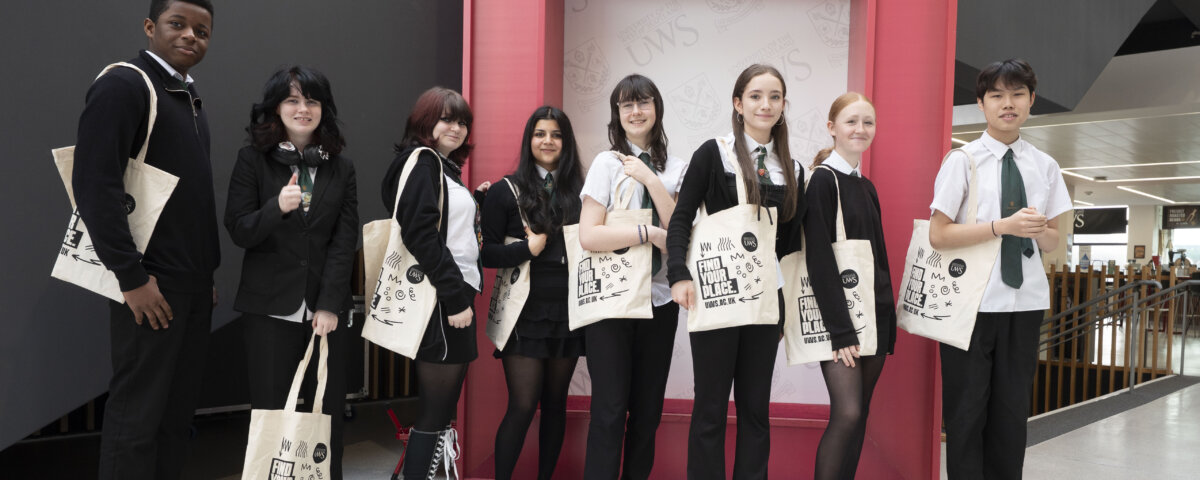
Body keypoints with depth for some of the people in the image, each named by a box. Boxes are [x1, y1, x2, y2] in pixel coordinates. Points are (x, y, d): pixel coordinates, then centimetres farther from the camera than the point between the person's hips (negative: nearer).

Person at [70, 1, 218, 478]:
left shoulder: (191, 100, 16)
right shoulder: (123, 86, -9)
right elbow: (94, 185, -18)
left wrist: (207, 272, 14)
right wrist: (131, 277, -19)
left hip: (193, 284, 8)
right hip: (151, 283, -8)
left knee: (178, 407, 13)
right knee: (137, 412, -1)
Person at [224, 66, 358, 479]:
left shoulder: (341, 169, 8)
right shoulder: (253, 160, 3)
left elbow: (344, 242, 2)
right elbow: (238, 232, -2)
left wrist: (329, 305, -8)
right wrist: (277, 207, -22)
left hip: (326, 307, 2)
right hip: (270, 306, -1)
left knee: (327, 413, 5)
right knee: (272, 413, 3)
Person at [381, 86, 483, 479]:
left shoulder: (445, 168, 20)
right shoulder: (420, 162, -8)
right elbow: (422, 236, -19)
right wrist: (455, 296, -20)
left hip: (453, 299, 9)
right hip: (438, 302, -9)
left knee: (442, 412, 11)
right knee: (434, 414, -6)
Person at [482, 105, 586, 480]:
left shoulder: (579, 192, 8)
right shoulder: (507, 191, -1)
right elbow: (487, 252, -5)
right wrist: (529, 248, -16)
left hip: (567, 312, 4)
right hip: (525, 312, -3)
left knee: (555, 403, 11)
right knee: (522, 406, -5)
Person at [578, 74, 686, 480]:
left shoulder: (676, 168, 8)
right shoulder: (607, 163, -4)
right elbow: (589, 235, -13)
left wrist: (651, 180, -12)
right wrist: (649, 233, -15)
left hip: (659, 298, 4)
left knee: (648, 410, 12)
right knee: (610, 409, -2)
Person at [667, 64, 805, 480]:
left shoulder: (792, 170, 10)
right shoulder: (713, 154, -2)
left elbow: (790, 240, 14)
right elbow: (681, 217, -5)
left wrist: (787, 304, 12)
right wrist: (680, 276, -17)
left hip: (765, 295, 4)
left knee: (755, 406, 10)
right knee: (711, 406, 2)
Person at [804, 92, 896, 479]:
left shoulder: (867, 187, 15)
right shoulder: (823, 180, -7)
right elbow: (819, 259, -14)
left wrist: (889, 320, 12)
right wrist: (841, 330, -17)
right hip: (839, 313, -7)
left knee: (859, 416, 7)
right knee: (847, 414, -14)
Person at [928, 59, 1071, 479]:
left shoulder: (1045, 166, 8)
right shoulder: (962, 161, -5)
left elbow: (1052, 242, 14)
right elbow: (938, 235, -11)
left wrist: (1040, 230, -9)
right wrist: (1004, 226, -19)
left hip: (1026, 301, 4)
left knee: (1012, 409, 12)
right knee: (967, 411, 3)